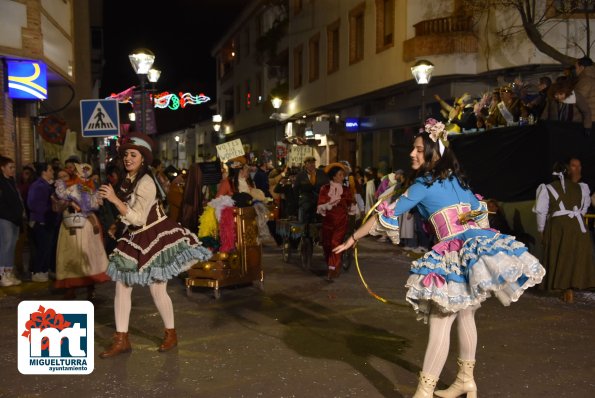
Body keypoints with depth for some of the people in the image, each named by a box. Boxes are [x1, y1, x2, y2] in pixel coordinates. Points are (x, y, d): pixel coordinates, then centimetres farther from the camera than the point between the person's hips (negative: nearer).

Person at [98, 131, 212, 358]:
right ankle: (121, 340, 11)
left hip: (154, 237, -9)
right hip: (134, 239, 9)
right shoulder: (128, 179, 6)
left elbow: (138, 218, -28)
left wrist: (114, 199, -31)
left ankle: (171, 334, 22)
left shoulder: (146, 183, -22)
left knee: (157, 290, 0)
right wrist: (118, 224, 15)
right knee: (121, 286, 3)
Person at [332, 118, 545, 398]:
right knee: (465, 316, 18)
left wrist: (352, 239, 2)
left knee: (440, 322, -8)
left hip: (457, 253, -8)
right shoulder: (456, 178, 16)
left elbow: (389, 215, -5)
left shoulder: (423, 184, -6)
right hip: (479, 245, 8)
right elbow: (480, 210, 26)